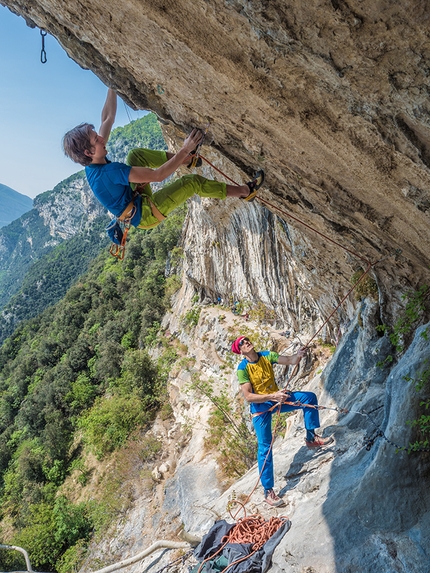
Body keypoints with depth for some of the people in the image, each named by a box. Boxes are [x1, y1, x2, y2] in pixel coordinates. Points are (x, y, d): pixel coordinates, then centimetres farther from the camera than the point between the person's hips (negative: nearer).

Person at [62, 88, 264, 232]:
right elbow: (158, 175, -35)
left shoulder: (93, 165, -7)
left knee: (135, 155, 8)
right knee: (191, 182, -14)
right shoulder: (110, 171, -33)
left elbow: (108, 118, 3)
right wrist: (185, 149, -32)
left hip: (136, 202, 9)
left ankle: (181, 159, 15)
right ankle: (244, 191, 0)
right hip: (146, 214, -9)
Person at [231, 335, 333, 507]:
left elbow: (291, 361, -16)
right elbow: (248, 397, -25)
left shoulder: (267, 356, -8)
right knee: (265, 447, -5)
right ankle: (268, 491, 8)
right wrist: (272, 396, -33)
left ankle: (311, 437, 5)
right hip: (260, 407, -5)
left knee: (309, 397, -8)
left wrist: (298, 355, -38)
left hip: (276, 398, 5)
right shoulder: (243, 368, -20)